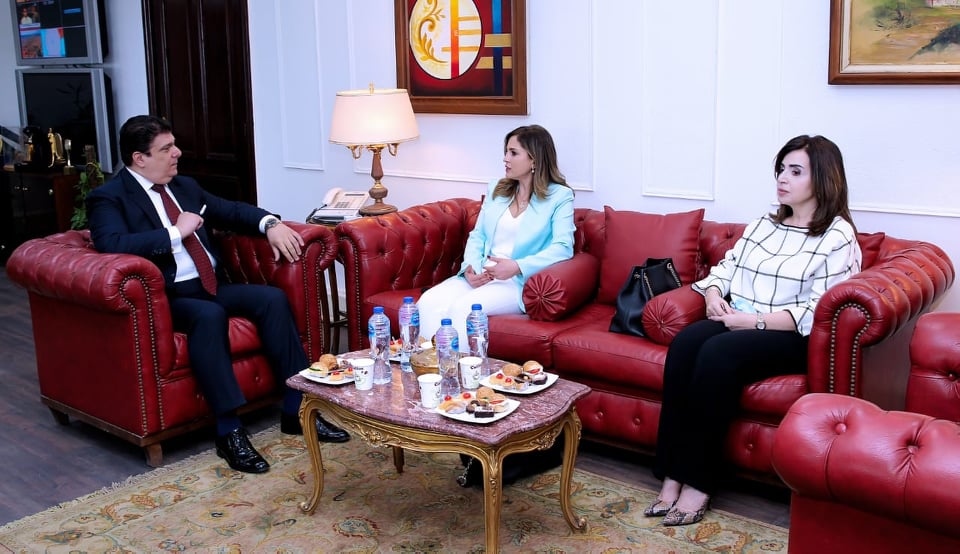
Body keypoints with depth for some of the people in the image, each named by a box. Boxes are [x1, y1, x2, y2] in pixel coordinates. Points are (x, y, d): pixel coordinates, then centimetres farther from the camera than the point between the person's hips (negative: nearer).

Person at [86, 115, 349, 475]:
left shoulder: (185, 186, 17)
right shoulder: (108, 198, -5)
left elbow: (231, 212, 22)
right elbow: (112, 245, -24)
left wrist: (270, 223, 2)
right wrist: (176, 232, -20)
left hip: (210, 286, 7)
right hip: (164, 297, -7)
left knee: (272, 298, -16)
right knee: (210, 315, -36)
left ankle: (296, 410, -12)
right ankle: (229, 431, -31)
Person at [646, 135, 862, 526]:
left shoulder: (838, 237, -2)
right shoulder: (764, 224, 20)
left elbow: (818, 312, -13)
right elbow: (726, 267, 22)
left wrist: (754, 320, -18)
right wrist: (713, 295, 0)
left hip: (792, 338, -6)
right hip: (735, 322, 6)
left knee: (718, 353, -34)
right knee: (685, 343, -26)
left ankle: (697, 483, -25)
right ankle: (672, 476, -27)